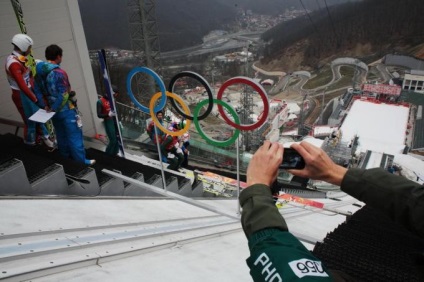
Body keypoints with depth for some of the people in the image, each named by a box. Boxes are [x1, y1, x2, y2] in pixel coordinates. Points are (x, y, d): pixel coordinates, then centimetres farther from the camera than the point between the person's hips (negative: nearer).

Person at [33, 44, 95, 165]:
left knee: (61, 135, 21)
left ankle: (66, 157, 35)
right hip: (66, 110, -8)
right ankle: (81, 160, 9)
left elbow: (38, 91, 8)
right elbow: (64, 95, -23)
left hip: (53, 109, 8)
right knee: (74, 136, 2)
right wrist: (55, 109, -11)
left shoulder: (39, 71, 2)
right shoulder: (59, 73, -22)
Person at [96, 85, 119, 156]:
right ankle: (108, 155, 16)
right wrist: (108, 114, -28)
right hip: (108, 122, -6)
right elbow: (99, 115, -12)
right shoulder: (100, 102, -11)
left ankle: (114, 154, 27)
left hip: (115, 120, 6)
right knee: (113, 140, -5)